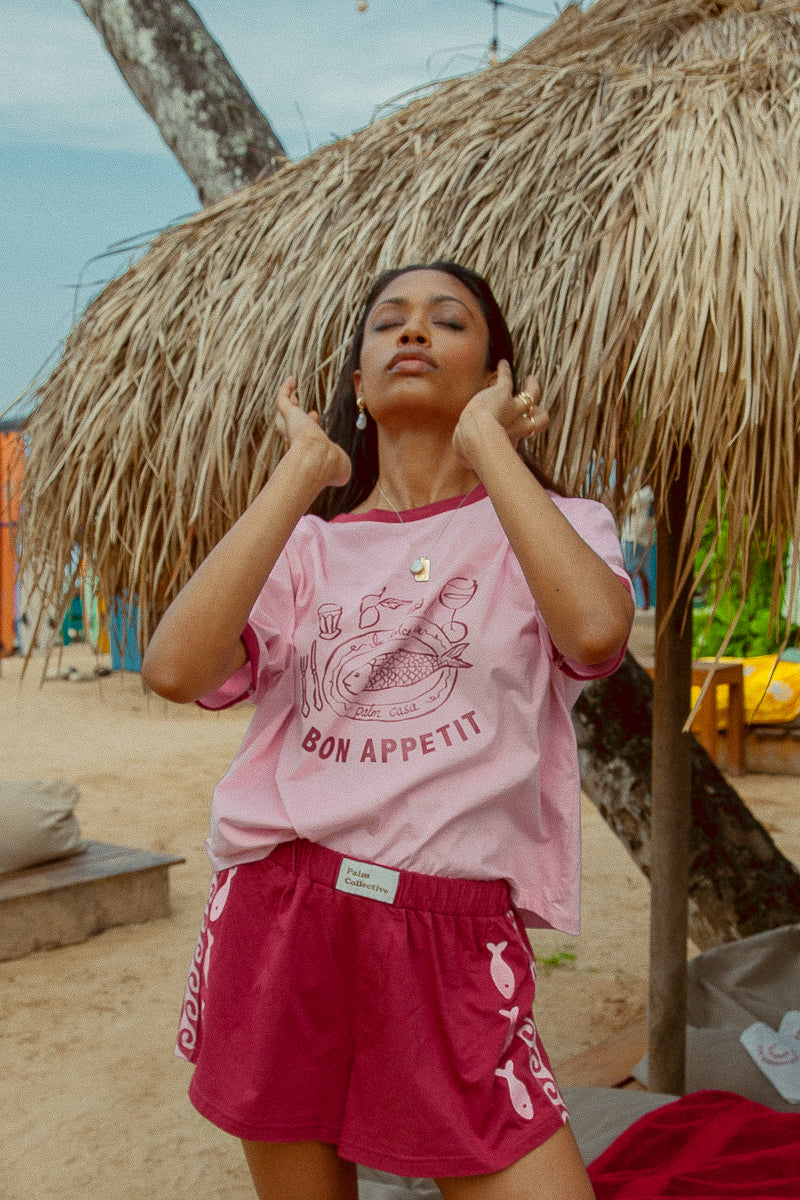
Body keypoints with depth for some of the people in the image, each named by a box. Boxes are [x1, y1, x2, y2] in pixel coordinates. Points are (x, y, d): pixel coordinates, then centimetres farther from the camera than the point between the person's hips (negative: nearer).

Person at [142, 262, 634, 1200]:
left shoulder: (554, 526, 5)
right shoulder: (306, 546, 10)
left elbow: (596, 629, -21)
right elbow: (174, 668, -11)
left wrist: (486, 443, -9)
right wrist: (303, 470, -5)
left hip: (455, 940, -2)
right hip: (274, 920, 2)